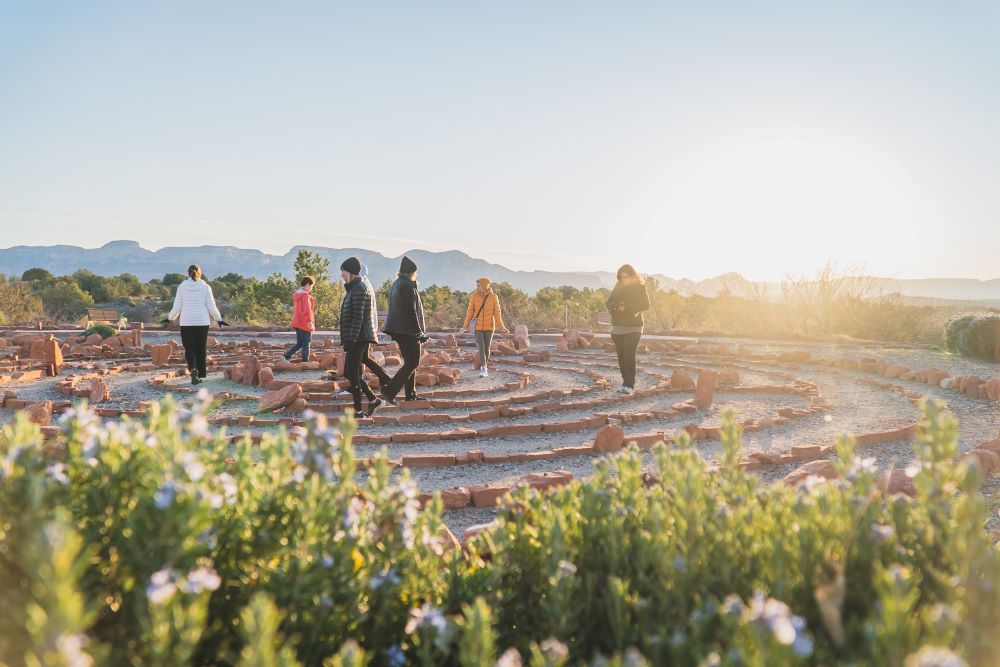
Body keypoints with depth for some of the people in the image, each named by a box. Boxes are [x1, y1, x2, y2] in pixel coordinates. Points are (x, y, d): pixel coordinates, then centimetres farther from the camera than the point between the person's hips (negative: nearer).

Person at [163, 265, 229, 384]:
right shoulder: (205, 287, -1)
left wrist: (170, 318, 17)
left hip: (186, 322, 0)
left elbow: (177, 307, 0)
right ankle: (200, 374, 14)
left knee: (189, 349, 5)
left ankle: (193, 369, -20)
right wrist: (219, 319, 10)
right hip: (202, 322, 0)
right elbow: (211, 307, -3)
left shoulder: (182, 286, 0)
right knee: (200, 349, 11)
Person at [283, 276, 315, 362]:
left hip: (297, 322, 9)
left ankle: (286, 356, 3)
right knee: (306, 344, 1)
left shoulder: (296, 295, 13)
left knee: (299, 343, 15)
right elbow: (307, 310, -22)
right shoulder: (305, 295, -16)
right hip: (305, 323, -9)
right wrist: (310, 321, -22)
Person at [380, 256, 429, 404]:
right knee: (412, 363, -5)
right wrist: (419, 332, -17)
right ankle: (389, 391, -13)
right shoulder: (408, 286, -15)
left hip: (398, 329, 10)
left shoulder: (396, 285, 14)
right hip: (408, 330, -10)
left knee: (410, 362, 16)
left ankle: (411, 394, 20)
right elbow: (411, 311, -20)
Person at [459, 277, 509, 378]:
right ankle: (483, 369, -11)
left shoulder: (493, 297, -9)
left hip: (489, 326, 0)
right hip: (478, 327, 0)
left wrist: (501, 327, -10)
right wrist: (465, 326, -1)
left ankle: (483, 368, 26)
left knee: (487, 348, 7)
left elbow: (497, 312, -5)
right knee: (481, 348, -10)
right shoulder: (474, 296, -6)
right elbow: (470, 311, -1)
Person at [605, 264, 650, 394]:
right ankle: (625, 382, 14)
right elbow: (609, 303, 9)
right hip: (617, 328, 5)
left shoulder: (640, 288, -2)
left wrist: (627, 307, -16)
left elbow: (645, 305, -9)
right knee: (621, 357, 6)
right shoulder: (618, 287, 11)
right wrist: (616, 307, -13)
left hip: (633, 328, -5)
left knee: (629, 356, -13)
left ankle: (629, 385, -10)